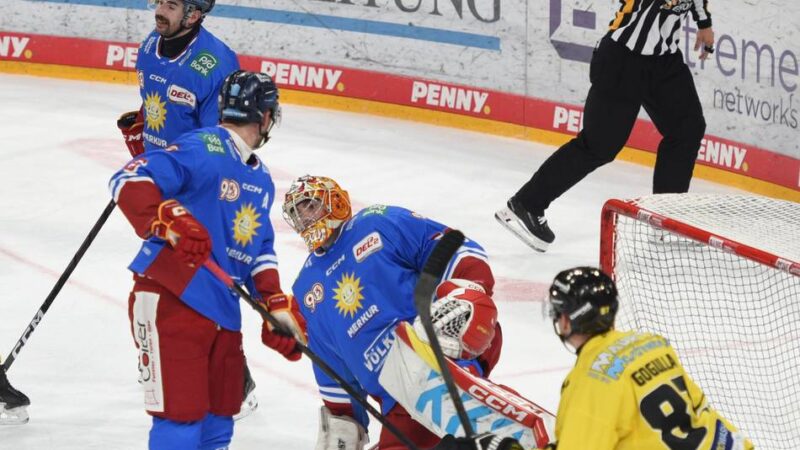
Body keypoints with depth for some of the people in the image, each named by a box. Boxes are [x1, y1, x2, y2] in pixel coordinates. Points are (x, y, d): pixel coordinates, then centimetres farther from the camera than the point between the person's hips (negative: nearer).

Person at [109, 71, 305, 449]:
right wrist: (170, 220, -37)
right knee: (181, 416, -10)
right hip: (170, 300, -9)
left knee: (220, 414, 15)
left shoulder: (262, 180, 17)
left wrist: (278, 306, 11)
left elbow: (260, 251, 22)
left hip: (223, 311, 9)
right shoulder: (202, 149, -12)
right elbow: (128, 181, -23)